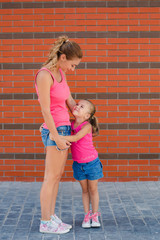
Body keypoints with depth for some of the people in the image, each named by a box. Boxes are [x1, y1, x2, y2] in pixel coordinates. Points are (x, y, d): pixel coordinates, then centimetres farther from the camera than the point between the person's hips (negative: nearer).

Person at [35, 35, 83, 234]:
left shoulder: (60, 72, 9)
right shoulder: (44, 75, -18)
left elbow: (69, 101, 16)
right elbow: (45, 110, -19)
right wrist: (57, 138, -18)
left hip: (64, 128, 9)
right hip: (54, 131, -9)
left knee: (57, 176, 12)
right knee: (51, 178, -1)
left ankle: (51, 217, 21)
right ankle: (45, 223, 9)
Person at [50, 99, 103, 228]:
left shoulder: (87, 126, -22)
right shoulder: (70, 124, -5)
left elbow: (75, 138, -34)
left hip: (91, 162, -4)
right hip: (78, 163, 4)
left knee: (93, 189, 9)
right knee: (85, 190, 14)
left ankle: (95, 215, 22)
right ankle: (87, 215, 23)